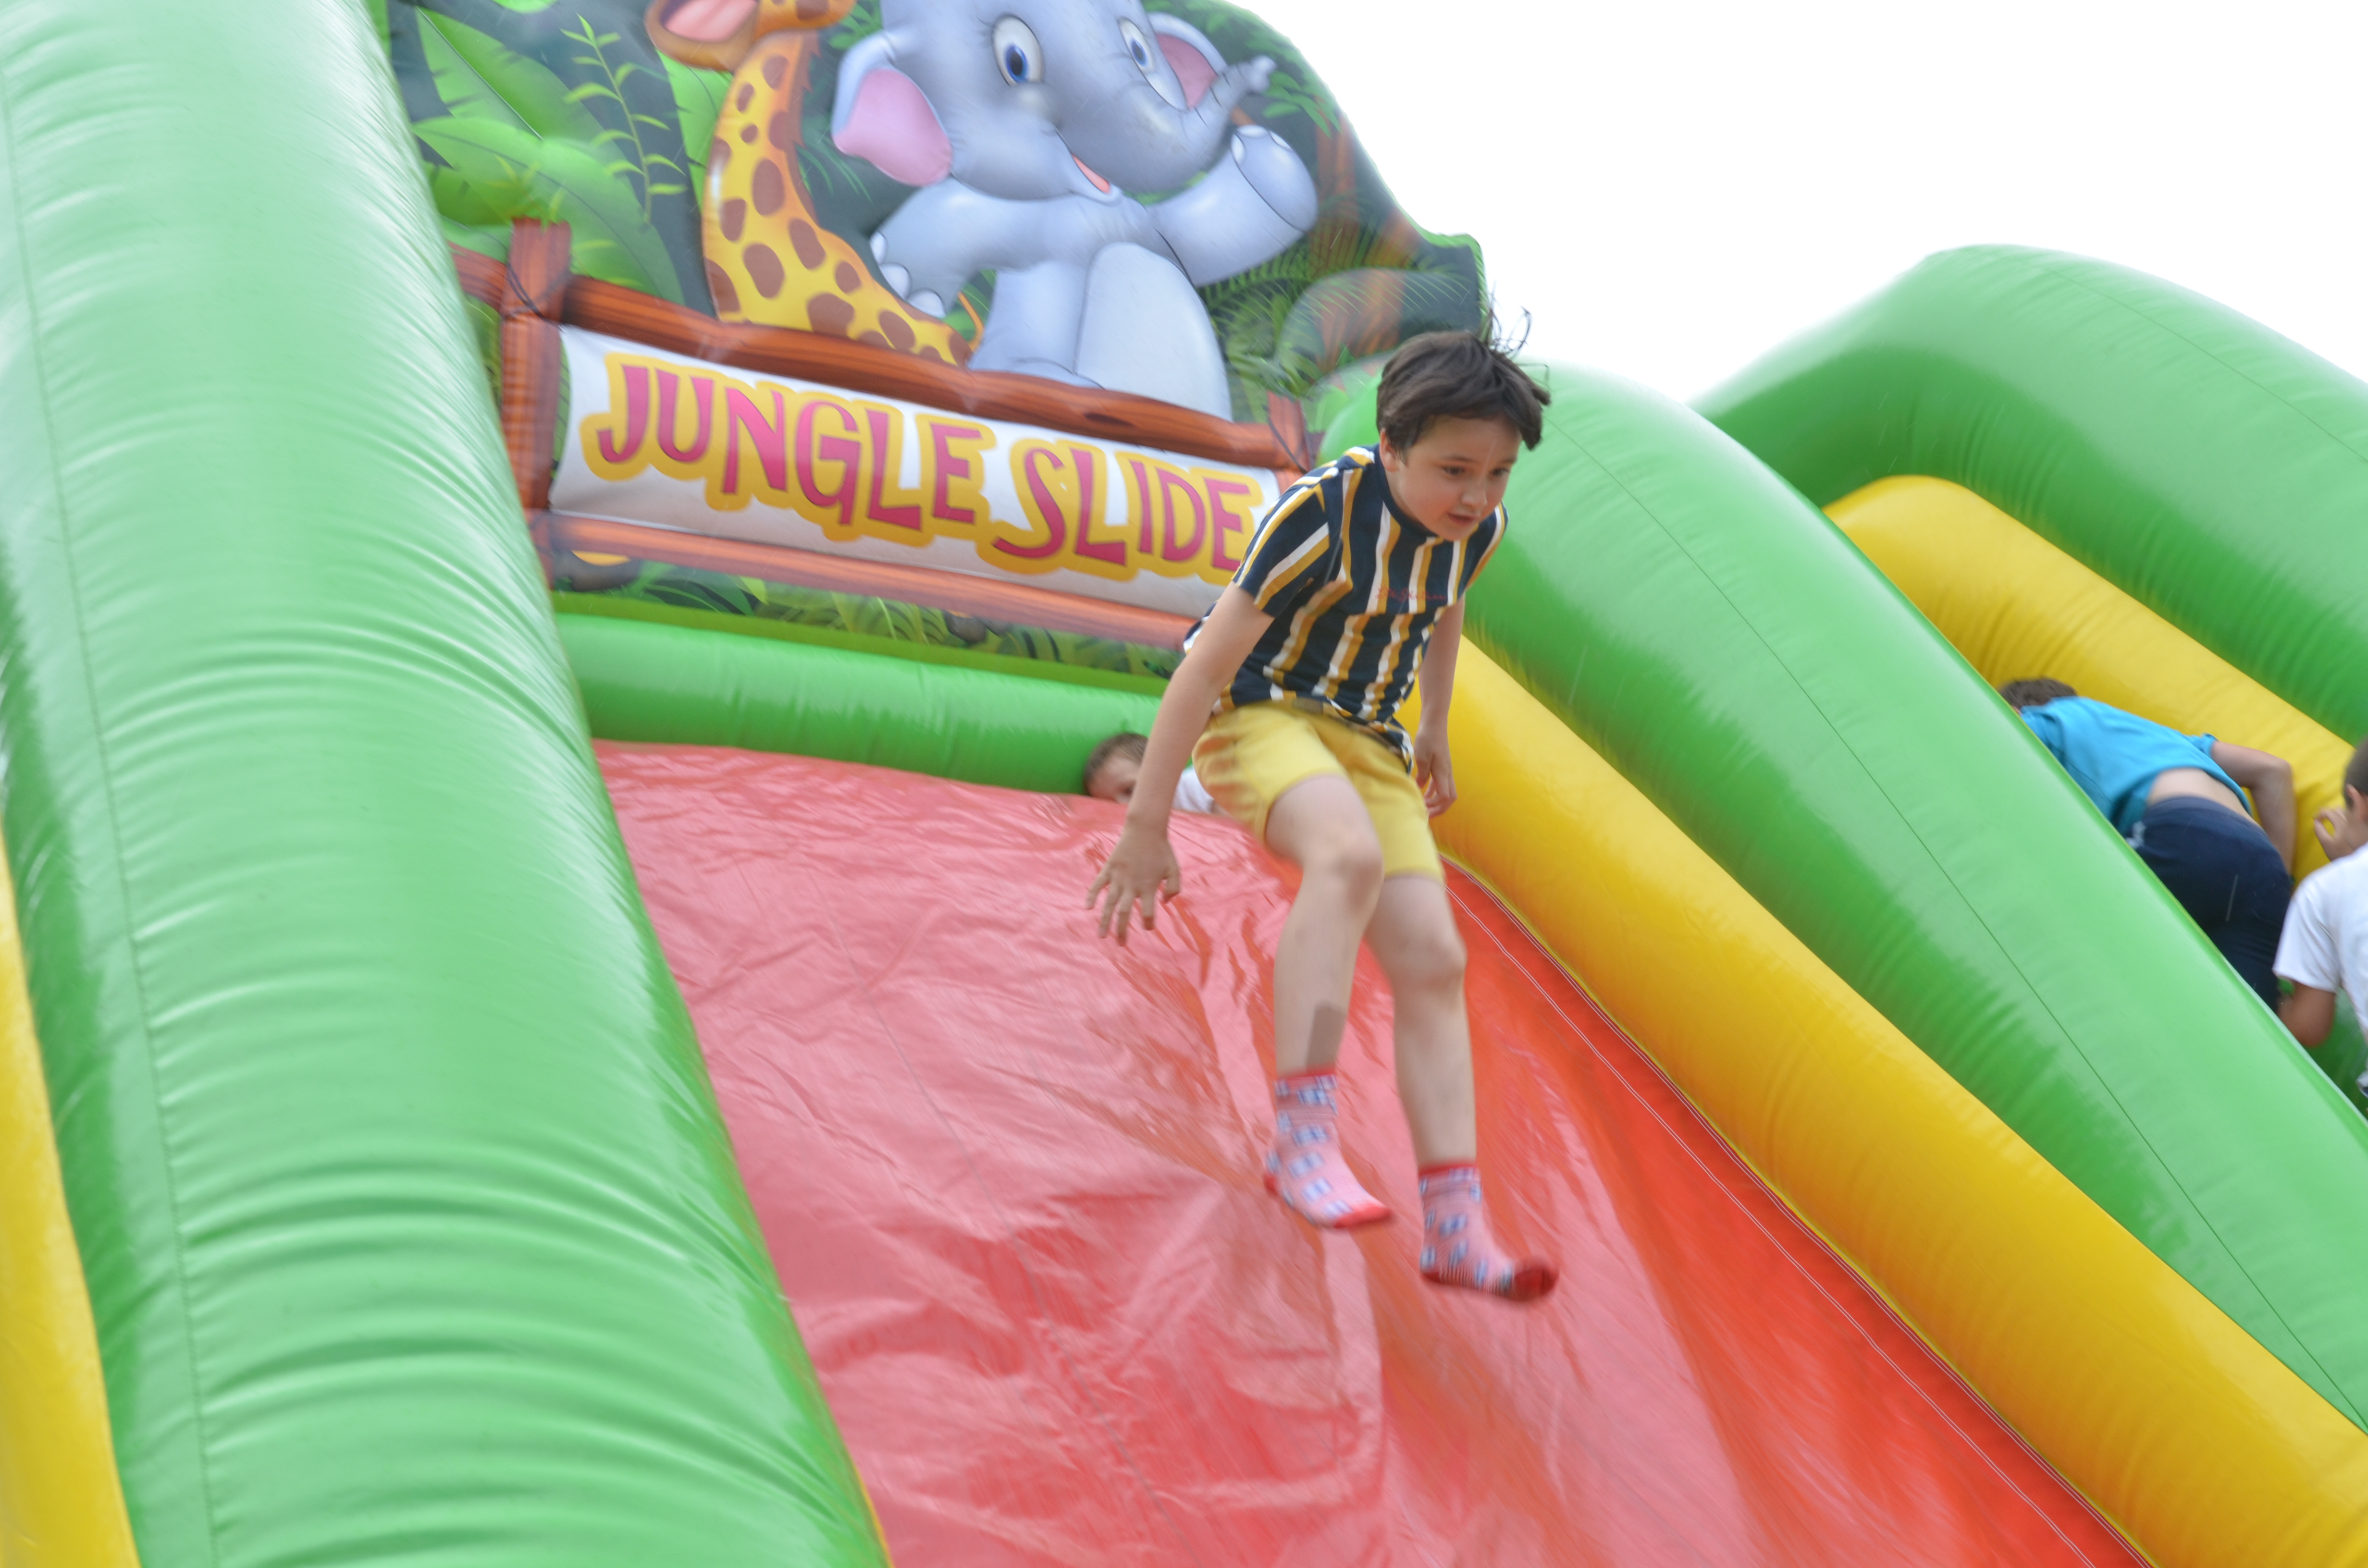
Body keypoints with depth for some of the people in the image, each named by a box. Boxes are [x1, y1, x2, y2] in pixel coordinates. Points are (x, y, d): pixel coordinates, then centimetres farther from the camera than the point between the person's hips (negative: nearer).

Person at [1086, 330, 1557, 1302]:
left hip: (1365, 738, 7)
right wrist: (1146, 826, -23)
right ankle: (1303, 1138, -38)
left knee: (1431, 958, -8)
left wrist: (1433, 732, 31)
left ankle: (1455, 1230, -7)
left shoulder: (1477, 528, -4)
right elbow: (1209, 660, -24)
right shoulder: (1321, 516, -25)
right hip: (1258, 713, -6)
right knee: (1349, 855, -38)